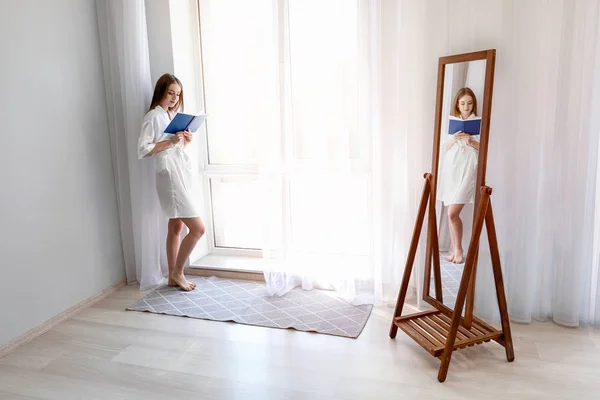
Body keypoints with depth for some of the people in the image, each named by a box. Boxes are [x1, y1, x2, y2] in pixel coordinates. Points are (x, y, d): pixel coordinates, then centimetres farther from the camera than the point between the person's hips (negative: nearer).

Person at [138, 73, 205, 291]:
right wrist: (171, 142, -19)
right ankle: (177, 272, 8)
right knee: (198, 228, -10)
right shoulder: (153, 116, -8)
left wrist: (186, 140, 2)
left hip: (183, 175, 9)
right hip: (169, 177, -9)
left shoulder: (174, 115, 17)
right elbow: (142, 150, -15)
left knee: (176, 227, 12)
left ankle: (173, 277, 21)